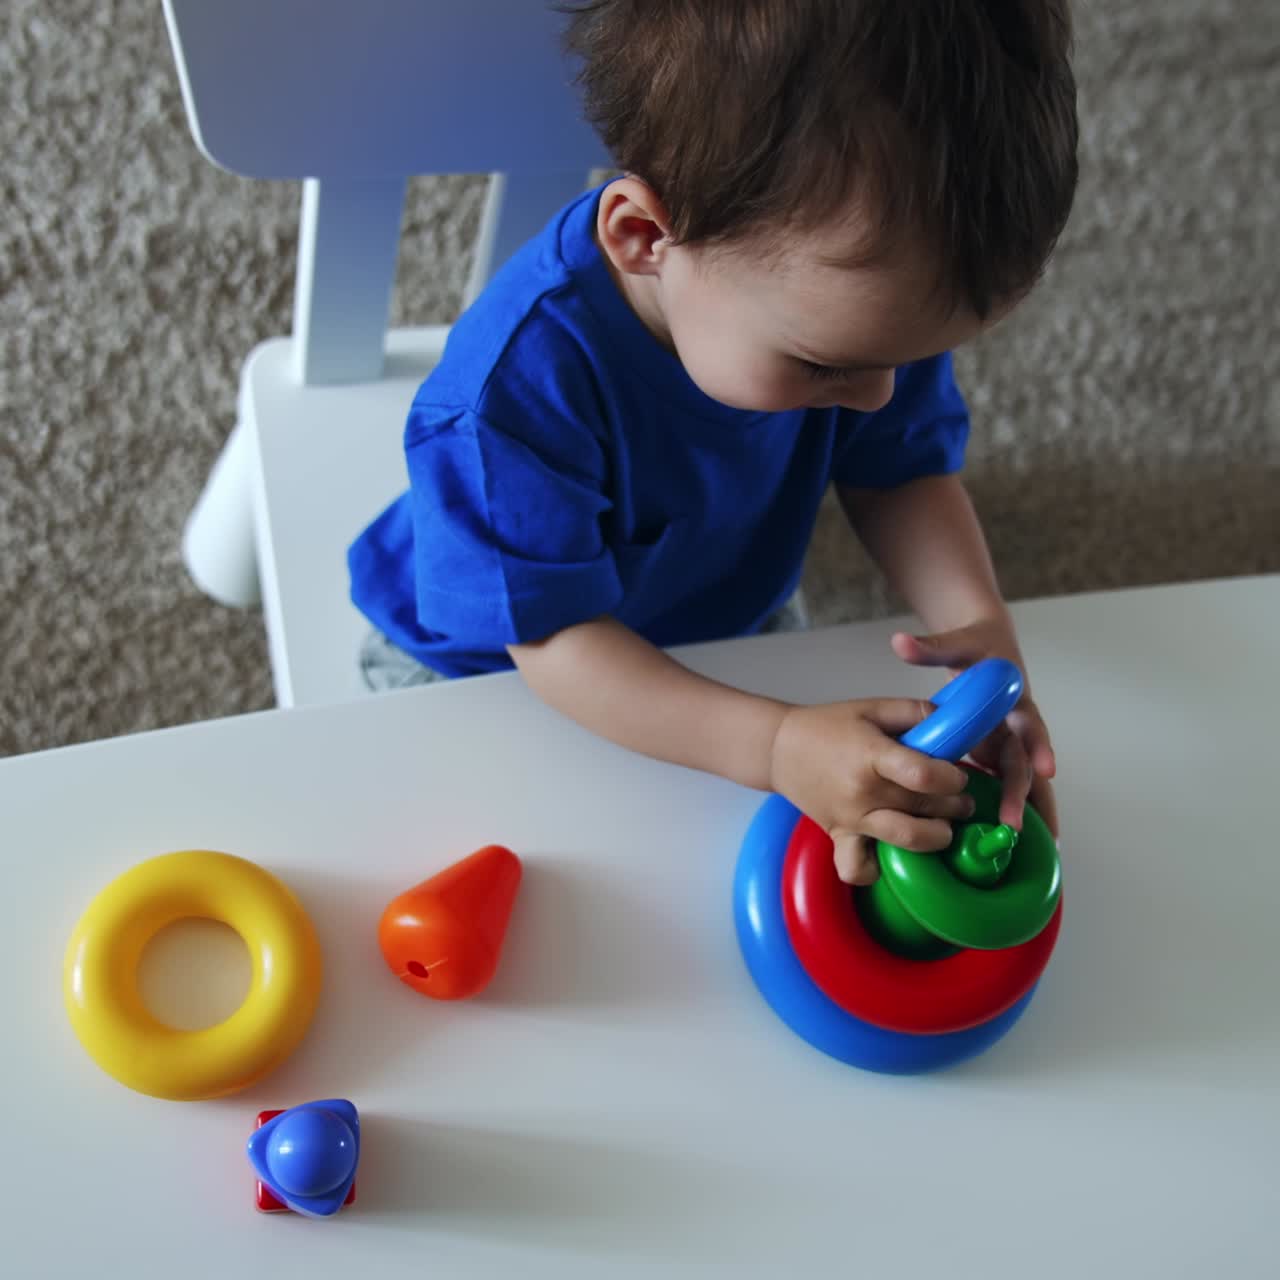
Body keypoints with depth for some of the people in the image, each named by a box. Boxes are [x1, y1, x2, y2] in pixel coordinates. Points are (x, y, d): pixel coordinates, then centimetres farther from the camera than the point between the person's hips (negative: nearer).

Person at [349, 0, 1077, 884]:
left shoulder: (858, 291, -28)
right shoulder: (512, 390, -44)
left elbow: (901, 469, -14)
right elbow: (556, 638, -38)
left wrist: (982, 623, -34)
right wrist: (776, 744, -50)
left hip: (731, 620, 5)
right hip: (497, 670, -4)